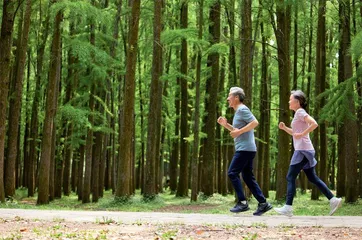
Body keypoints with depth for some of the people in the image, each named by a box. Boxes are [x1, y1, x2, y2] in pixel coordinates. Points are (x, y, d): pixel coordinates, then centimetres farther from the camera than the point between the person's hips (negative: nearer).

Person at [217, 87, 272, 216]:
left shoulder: (242, 109, -9)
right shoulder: (238, 111, 22)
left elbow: (255, 123, -21)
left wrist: (239, 131, -21)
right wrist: (226, 125, 19)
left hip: (245, 149, -10)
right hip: (245, 149, 10)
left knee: (232, 173, -10)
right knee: (248, 177, 9)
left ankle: (242, 202, -9)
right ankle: (263, 203, 8)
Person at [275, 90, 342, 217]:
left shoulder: (300, 112, -9)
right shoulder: (298, 113, 19)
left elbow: (314, 124, -23)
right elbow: (295, 133, 27)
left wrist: (302, 134, -21)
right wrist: (284, 128, 13)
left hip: (303, 150, -10)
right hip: (303, 150, 10)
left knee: (290, 177, -8)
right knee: (312, 178, 11)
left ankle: (288, 207, -9)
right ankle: (333, 200, 10)